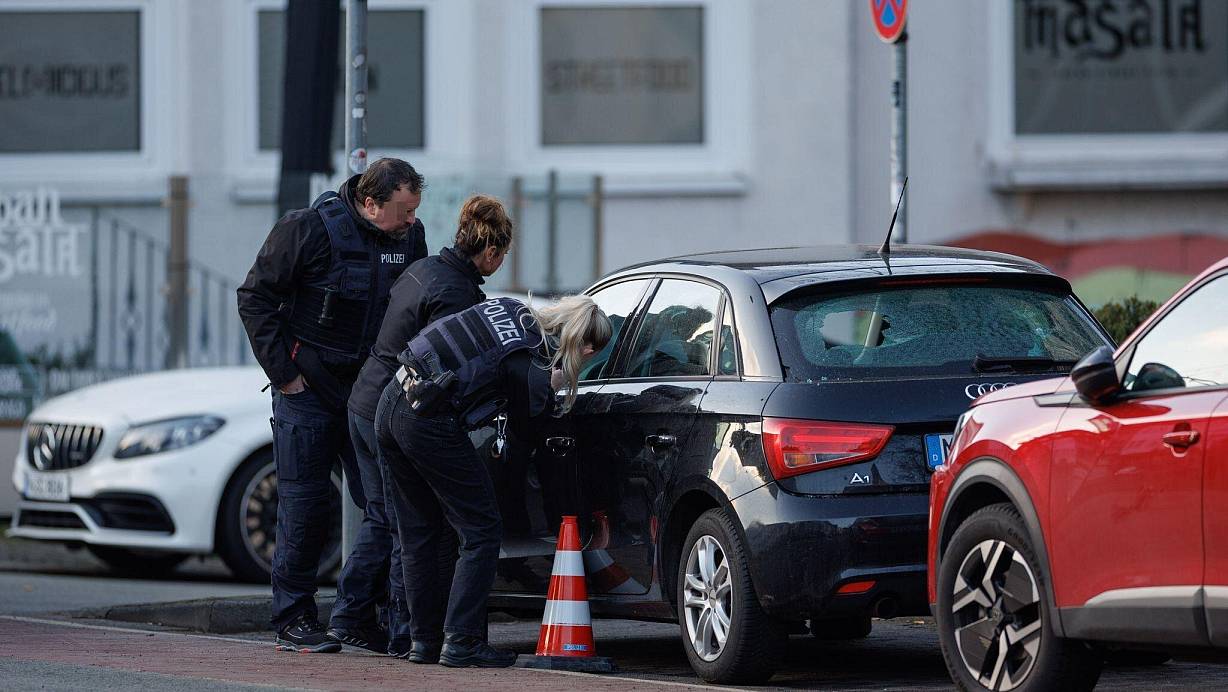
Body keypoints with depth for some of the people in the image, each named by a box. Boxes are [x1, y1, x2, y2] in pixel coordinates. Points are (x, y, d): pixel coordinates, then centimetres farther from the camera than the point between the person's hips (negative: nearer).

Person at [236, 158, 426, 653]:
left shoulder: (410, 237, 1)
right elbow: (255, 297, -9)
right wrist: (282, 372, -11)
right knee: (304, 503, -3)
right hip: (310, 386, -5)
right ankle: (292, 619, 5)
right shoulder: (310, 228, -15)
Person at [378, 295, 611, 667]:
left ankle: (425, 638, 21)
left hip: (392, 401, 8)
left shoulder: (508, 308, 9)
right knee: (482, 531, 2)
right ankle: (461, 642, -2)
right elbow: (523, 430, 4)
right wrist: (550, 390, 11)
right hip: (429, 424, -8)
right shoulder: (534, 366, -11)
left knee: (420, 532, 17)